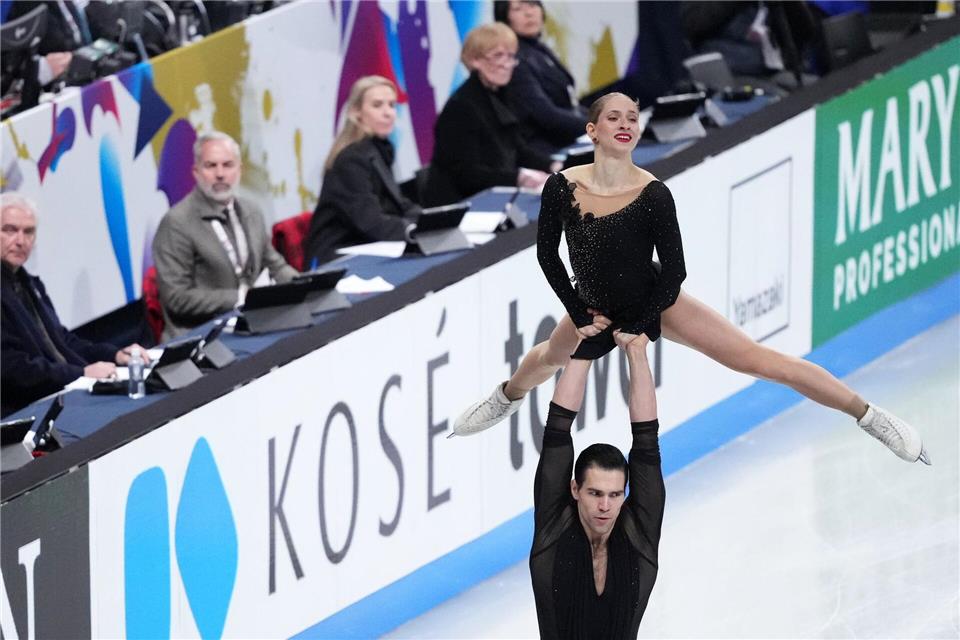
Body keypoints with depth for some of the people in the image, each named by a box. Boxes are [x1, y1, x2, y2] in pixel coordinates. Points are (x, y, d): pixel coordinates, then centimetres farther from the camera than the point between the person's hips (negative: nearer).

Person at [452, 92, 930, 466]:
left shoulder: (653, 195, -27)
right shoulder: (562, 188, -20)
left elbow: (673, 273, -17)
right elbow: (546, 254, -4)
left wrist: (633, 327, -14)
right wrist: (579, 316, -4)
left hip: (654, 303, -4)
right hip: (594, 307, 4)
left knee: (760, 360, -12)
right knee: (550, 357, 32)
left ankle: (869, 416, -9)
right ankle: (506, 398, 70)